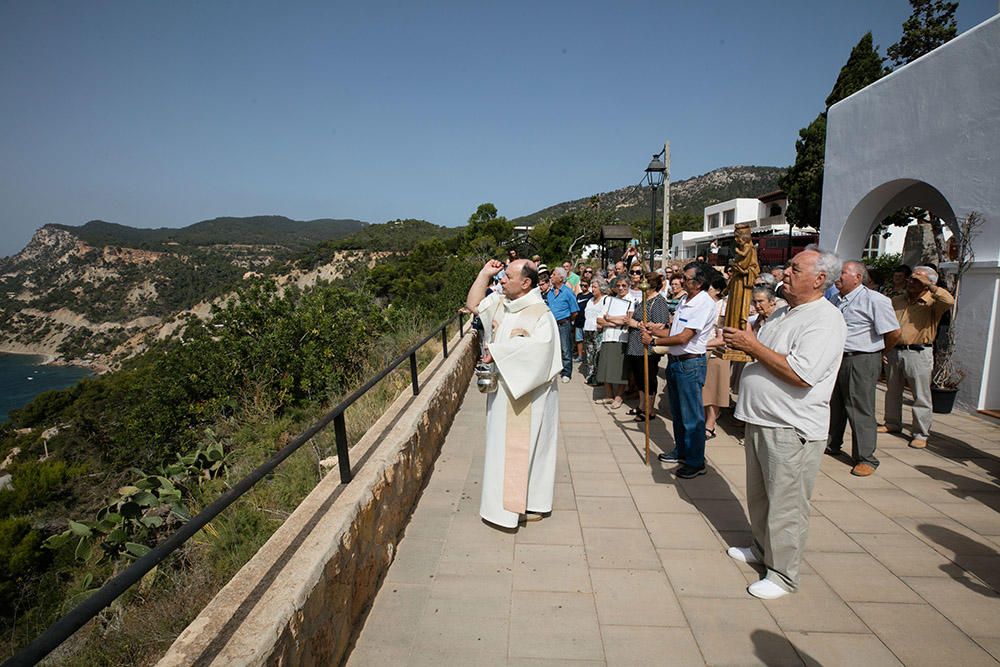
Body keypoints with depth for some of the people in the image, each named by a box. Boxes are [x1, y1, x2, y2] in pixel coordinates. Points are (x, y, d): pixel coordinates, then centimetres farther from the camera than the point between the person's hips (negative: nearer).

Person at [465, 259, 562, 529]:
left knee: (526, 444, 4)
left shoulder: (540, 313, -18)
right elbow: (473, 305, 14)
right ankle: (507, 496, 31)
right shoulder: (500, 302, 5)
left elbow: (537, 347, -31)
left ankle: (531, 502, 20)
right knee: (503, 444, 16)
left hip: (527, 393, -8)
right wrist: (485, 273, 6)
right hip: (503, 388, 8)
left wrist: (497, 352, -24)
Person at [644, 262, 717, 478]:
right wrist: (655, 330, 1)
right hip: (674, 361, 9)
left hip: (690, 364, -9)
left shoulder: (705, 304, -18)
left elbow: (683, 338, -22)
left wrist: (654, 341, -16)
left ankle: (696, 462, 13)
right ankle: (681, 451, 36)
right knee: (677, 412, 20)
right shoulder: (684, 301, 11)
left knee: (692, 416, 1)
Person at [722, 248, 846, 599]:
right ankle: (761, 547, 41)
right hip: (761, 419, 9)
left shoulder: (825, 319, -17)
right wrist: (740, 342, 1)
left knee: (786, 504, 3)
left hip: (792, 429, -9)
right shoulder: (782, 313, 13)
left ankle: (783, 573, 18)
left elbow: (802, 374, -28)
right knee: (759, 494, 22)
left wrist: (752, 345, -22)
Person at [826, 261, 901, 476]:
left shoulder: (874, 300, -13)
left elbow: (894, 333, -12)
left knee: (860, 410, -2)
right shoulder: (837, 300, 12)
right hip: (836, 359, 8)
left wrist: (880, 351, 2)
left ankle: (866, 458, 9)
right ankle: (832, 445, 33)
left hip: (861, 363, -8)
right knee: (833, 406, 17)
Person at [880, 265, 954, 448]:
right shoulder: (896, 300, 10)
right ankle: (892, 423, 32)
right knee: (892, 391, 17)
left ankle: (921, 434, 7)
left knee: (921, 396, 0)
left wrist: (929, 285, -21)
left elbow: (949, 301, -29)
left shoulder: (932, 303, -5)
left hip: (918, 353, -5)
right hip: (894, 351, 6)